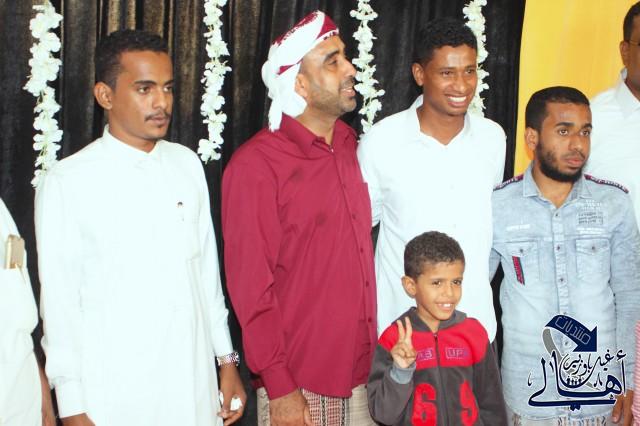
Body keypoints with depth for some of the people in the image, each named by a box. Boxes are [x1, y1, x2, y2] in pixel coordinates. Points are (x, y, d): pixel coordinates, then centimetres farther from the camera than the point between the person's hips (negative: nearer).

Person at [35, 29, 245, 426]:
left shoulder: (187, 164, 2)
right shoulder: (67, 183, -10)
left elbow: (207, 267, 8)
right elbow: (59, 299, -7)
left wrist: (227, 358, 10)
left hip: (195, 382, 4)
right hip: (112, 394, -3)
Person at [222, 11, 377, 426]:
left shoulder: (350, 147, 5)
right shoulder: (255, 165, -14)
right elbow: (250, 286, -14)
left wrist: (376, 352, 9)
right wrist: (279, 387, -13)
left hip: (361, 371, 6)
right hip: (297, 382, -6)